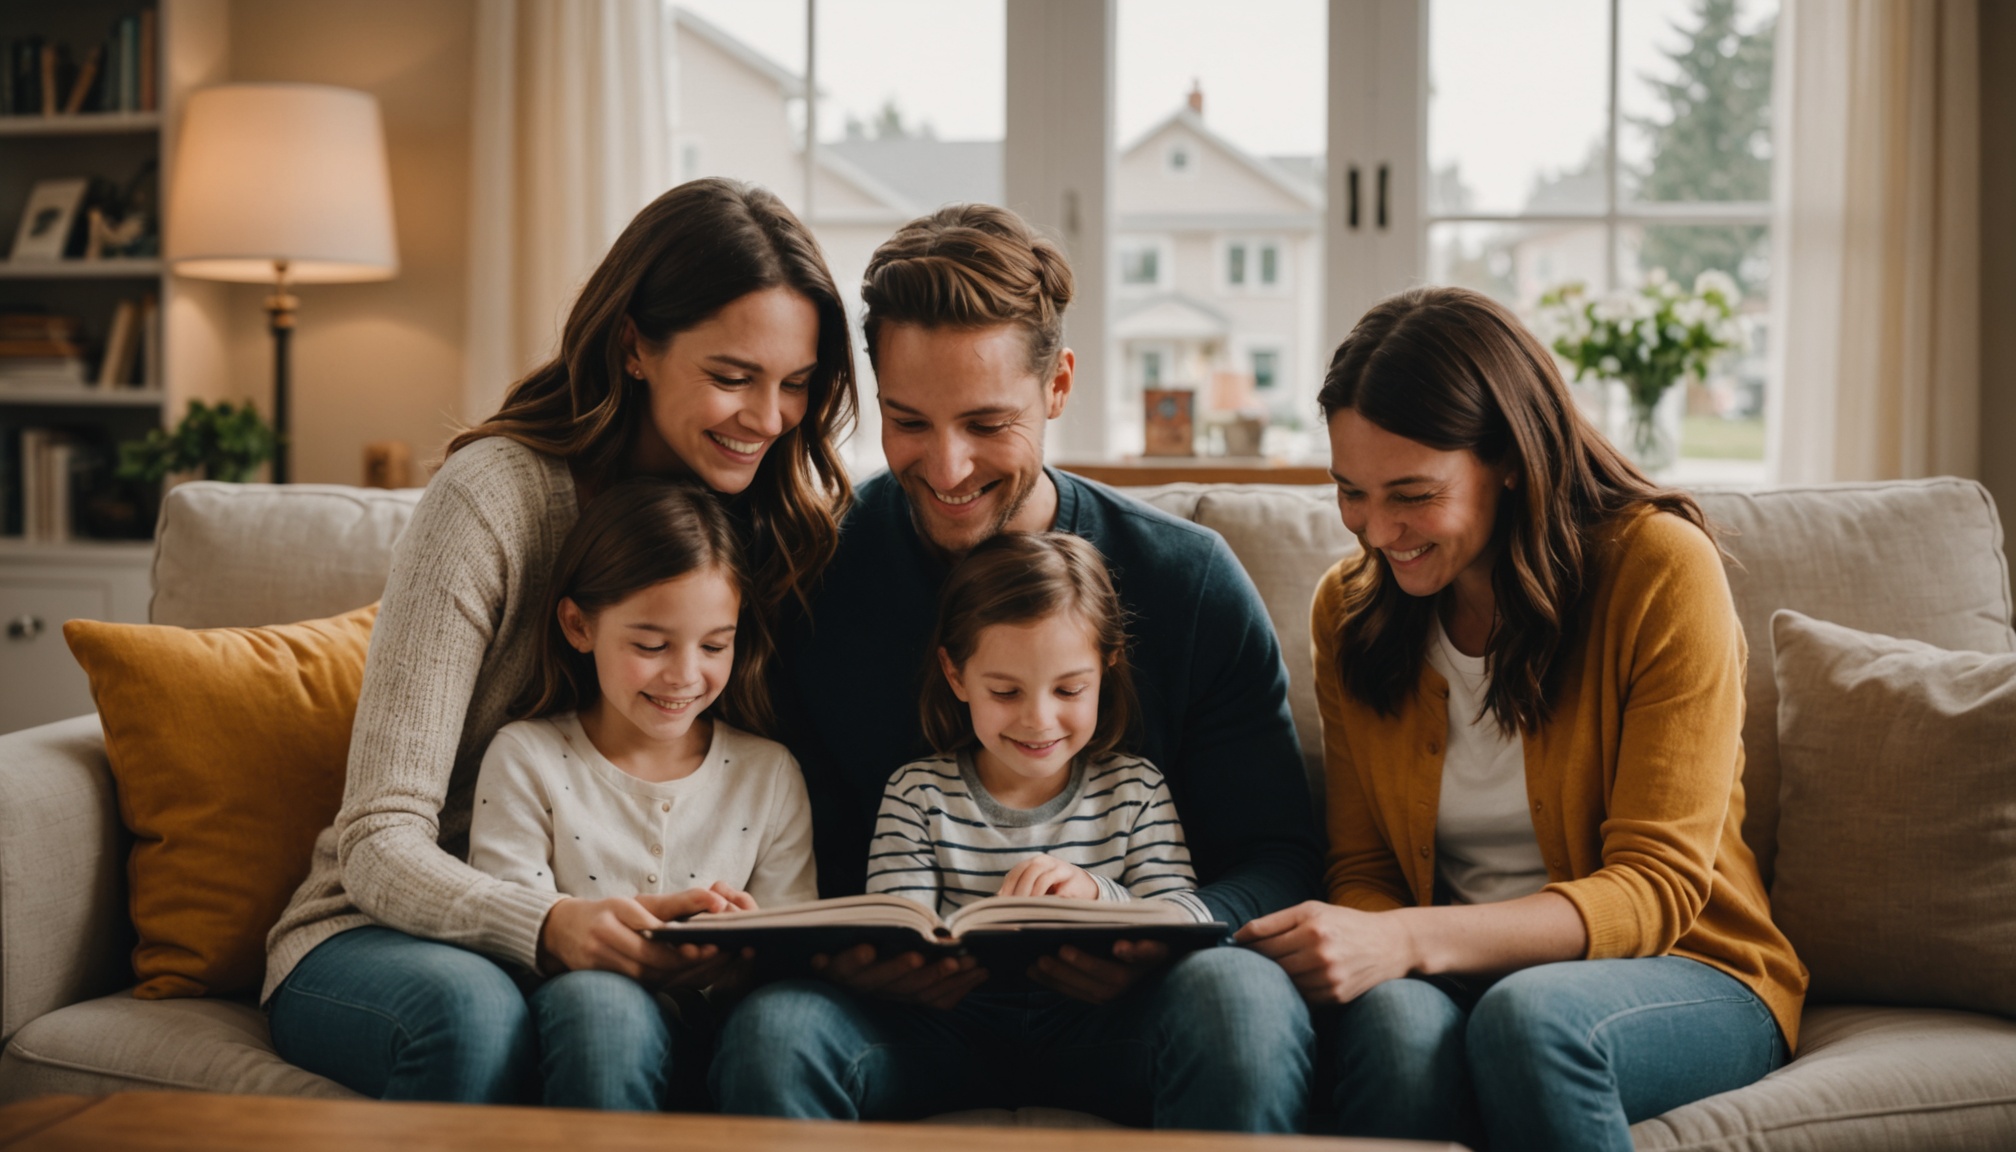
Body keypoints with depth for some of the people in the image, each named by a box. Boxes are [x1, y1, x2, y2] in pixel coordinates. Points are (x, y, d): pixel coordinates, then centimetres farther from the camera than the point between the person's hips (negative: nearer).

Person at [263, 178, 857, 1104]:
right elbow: (381, 844, -18)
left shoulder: (790, 522, 1)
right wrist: (549, 926, -39)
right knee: (469, 1010, -38)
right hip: (386, 929, -3)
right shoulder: (496, 494, -14)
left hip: (618, 955, 3)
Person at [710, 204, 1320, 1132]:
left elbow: (1273, 855, 0)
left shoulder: (1190, 580, -2)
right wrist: (846, 954, -20)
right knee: (770, 1029, -32)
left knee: (1246, 999, -33)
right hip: (907, 1007, 1)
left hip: (1114, 1005, 0)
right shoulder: (814, 576, -1)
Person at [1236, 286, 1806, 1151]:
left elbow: (1656, 888, -16)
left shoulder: (1660, 568, -12)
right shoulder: (1349, 609, 3)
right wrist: (1346, 946, -21)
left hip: (1678, 973, -2)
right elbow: (1364, 870, 5)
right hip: (1455, 976, 3)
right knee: (1392, 1018, -33)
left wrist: (1411, 939, -31)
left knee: (1530, 1017, -36)